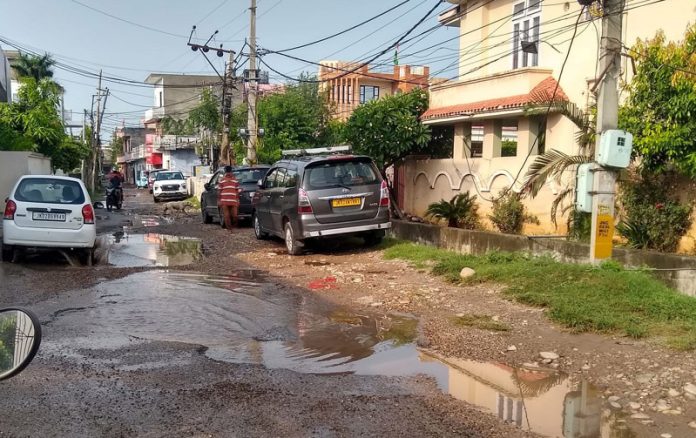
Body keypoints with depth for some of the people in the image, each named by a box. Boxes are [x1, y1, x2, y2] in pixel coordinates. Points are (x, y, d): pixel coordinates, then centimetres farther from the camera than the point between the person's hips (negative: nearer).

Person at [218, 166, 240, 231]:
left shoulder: (235, 180, 11)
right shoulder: (221, 180, 6)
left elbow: (237, 191, 12)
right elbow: (219, 191, 6)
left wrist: (238, 200, 7)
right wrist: (219, 200, 2)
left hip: (233, 201, 1)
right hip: (224, 201, -1)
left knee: (234, 215, -3)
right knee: (226, 216, -1)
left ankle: (234, 225, 23)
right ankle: (229, 228, 7)